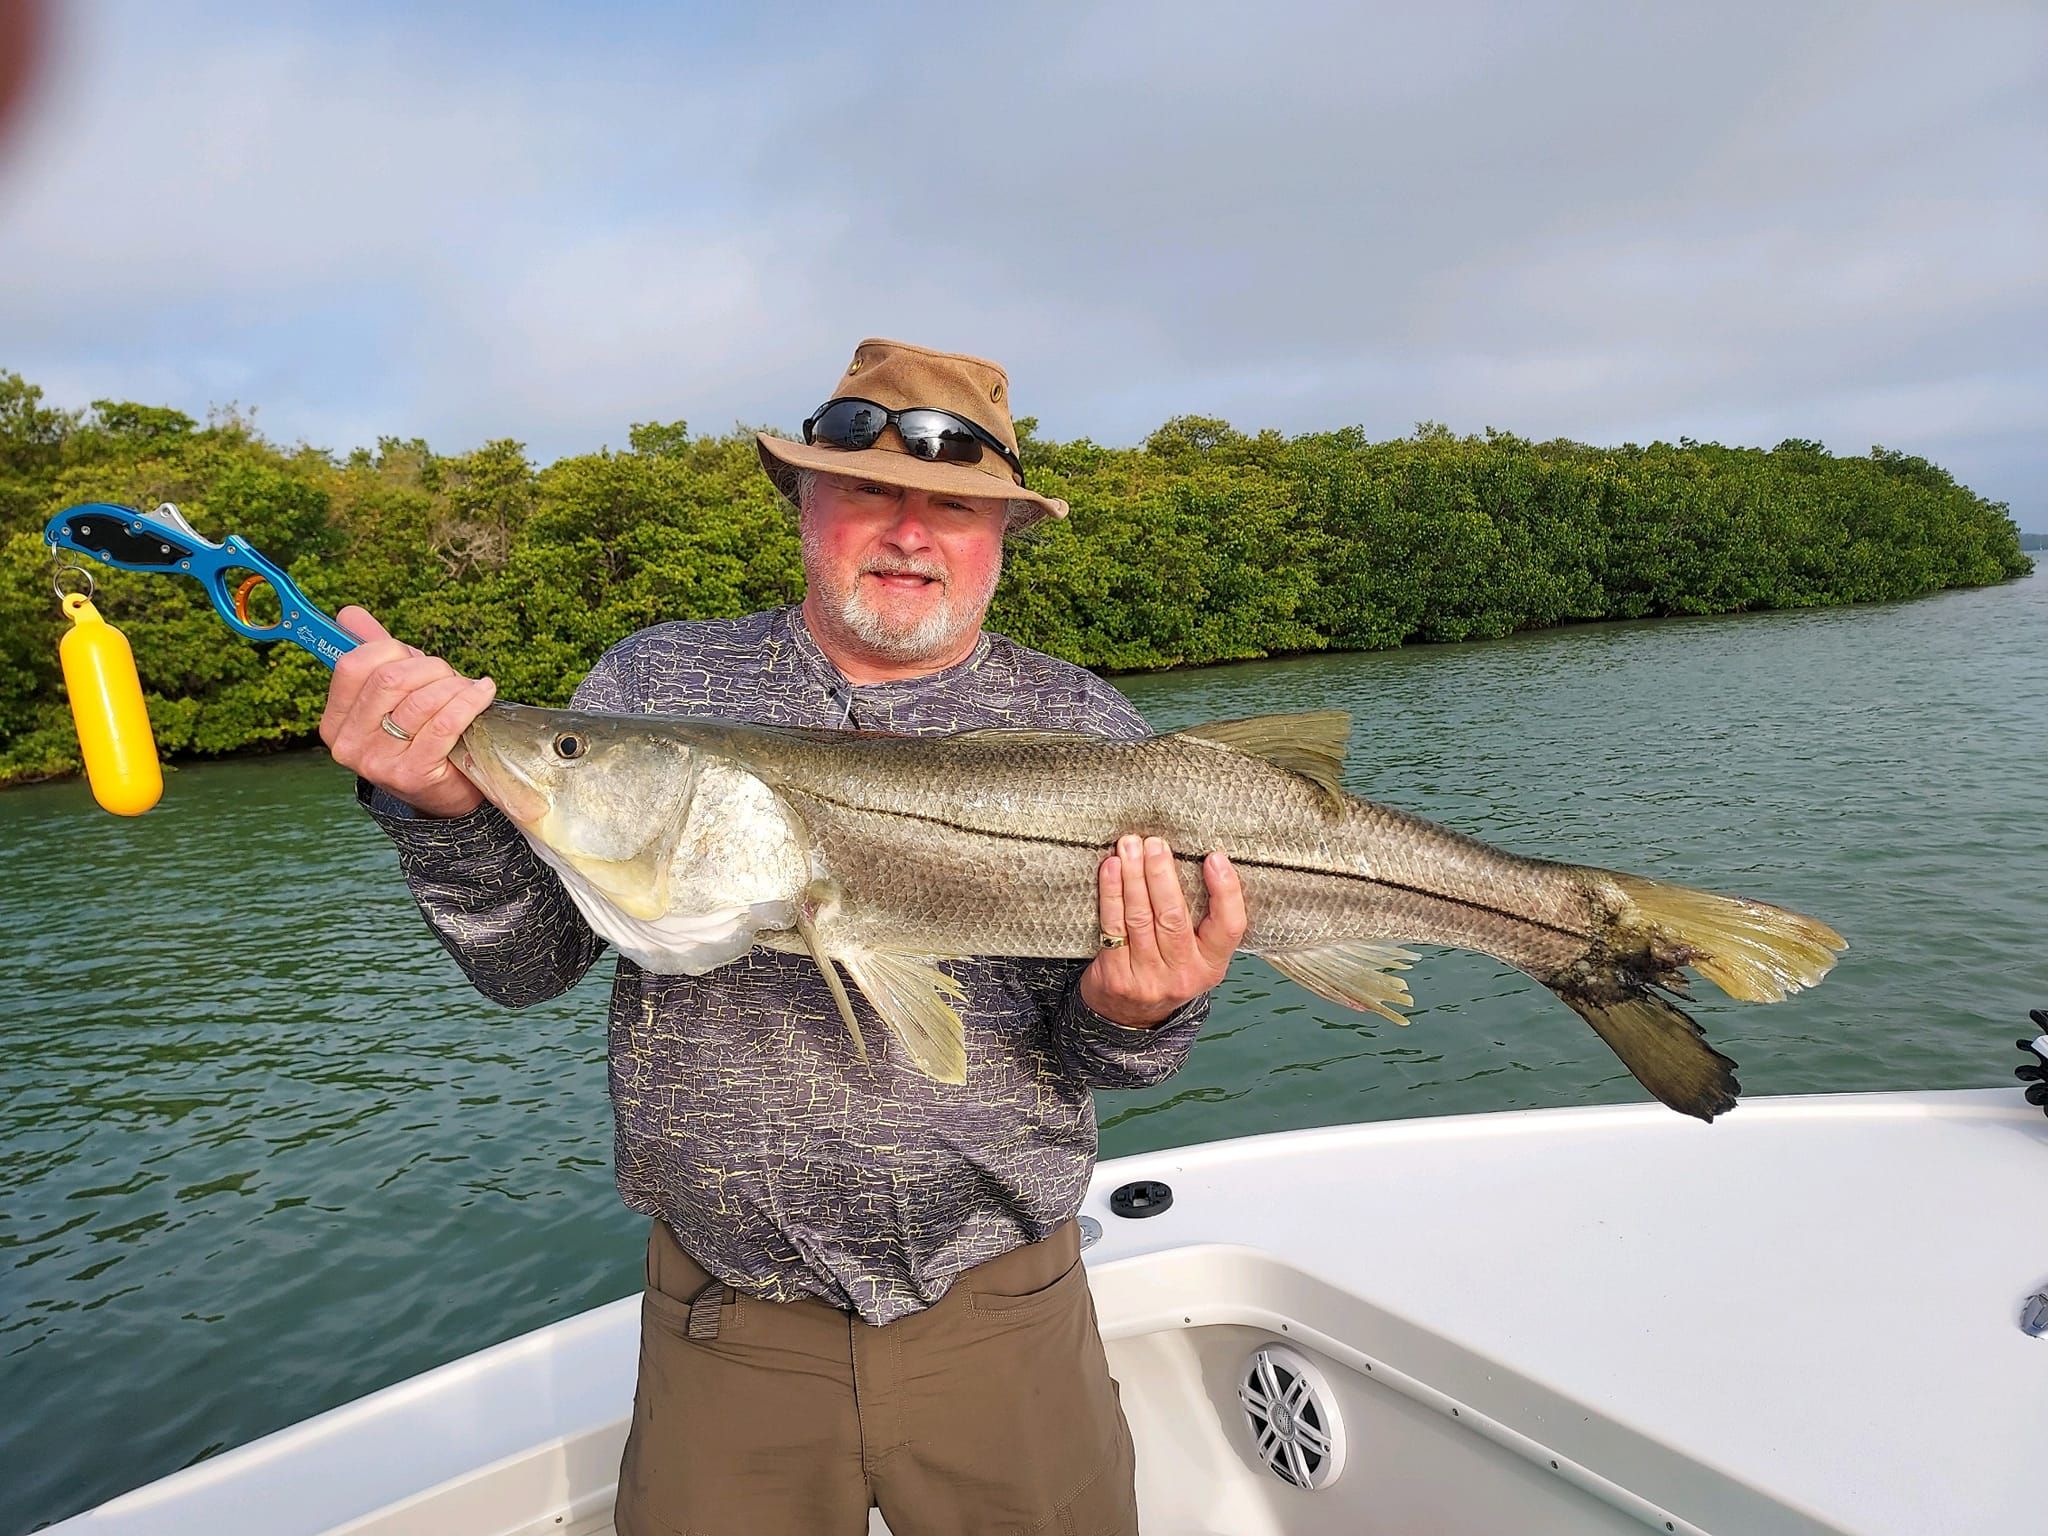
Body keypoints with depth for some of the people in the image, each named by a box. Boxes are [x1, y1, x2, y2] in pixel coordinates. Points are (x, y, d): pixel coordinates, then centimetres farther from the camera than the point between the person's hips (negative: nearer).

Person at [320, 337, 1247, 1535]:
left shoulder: (1085, 731, -4)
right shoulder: (653, 684, -3)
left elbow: (1100, 1059, -2)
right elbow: (527, 964, -4)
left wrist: (1134, 1014, -25)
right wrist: (450, 813, -23)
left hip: (1000, 1309, 0)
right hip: (724, 1315, 1)